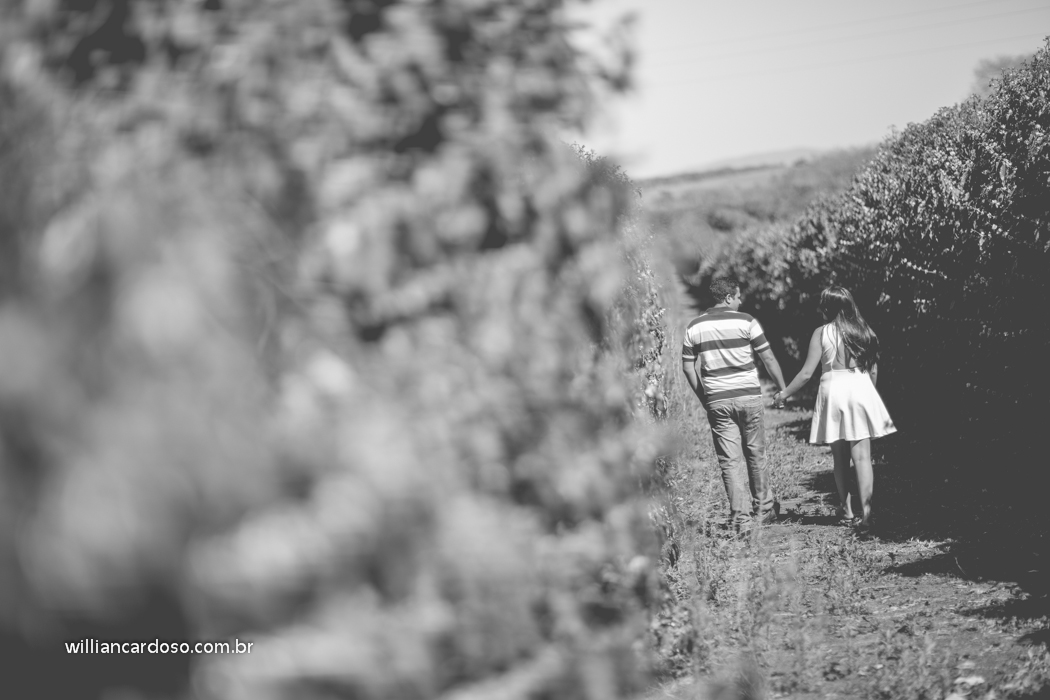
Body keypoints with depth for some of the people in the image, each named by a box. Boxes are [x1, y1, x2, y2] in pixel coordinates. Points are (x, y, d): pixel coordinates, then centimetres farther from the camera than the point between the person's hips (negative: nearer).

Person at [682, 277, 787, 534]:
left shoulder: (694, 327, 4)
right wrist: (783, 389, 7)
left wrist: (703, 398, 14)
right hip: (749, 395, -1)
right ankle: (764, 508, 25)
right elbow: (768, 359, -3)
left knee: (730, 461, 2)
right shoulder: (745, 322, -5)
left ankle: (740, 518, -2)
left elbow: (688, 367, 5)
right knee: (756, 455, 14)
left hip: (717, 400, 2)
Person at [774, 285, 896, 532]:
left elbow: (807, 373, -5)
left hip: (834, 391, -2)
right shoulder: (864, 331, 5)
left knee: (840, 457, 12)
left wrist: (784, 393, 6)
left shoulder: (822, 333, -4)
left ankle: (846, 511, 18)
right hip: (862, 391, 2)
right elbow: (874, 369, 9)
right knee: (862, 456, -3)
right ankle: (865, 512, -12)